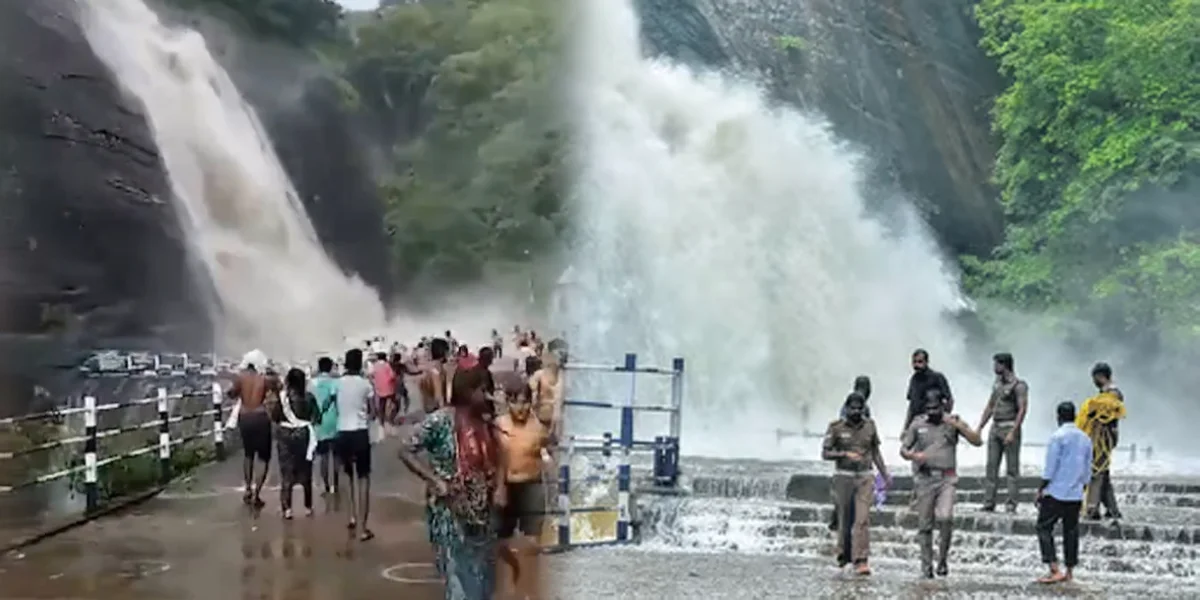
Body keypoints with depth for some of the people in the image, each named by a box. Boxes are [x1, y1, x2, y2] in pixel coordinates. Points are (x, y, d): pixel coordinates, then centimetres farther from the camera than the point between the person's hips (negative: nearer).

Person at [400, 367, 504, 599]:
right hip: (452, 515, -7)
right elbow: (406, 452, -14)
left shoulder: (484, 423, 5)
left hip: (483, 515, 7)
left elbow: (497, 459, 14)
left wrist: (500, 487, -5)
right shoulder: (440, 421, -15)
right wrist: (436, 481, -21)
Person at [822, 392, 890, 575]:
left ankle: (860, 561, -13)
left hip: (865, 477, 1)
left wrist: (885, 475, 14)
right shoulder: (836, 427, -2)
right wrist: (845, 454, -17)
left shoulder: (869, 426, 6)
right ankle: (844, 554, 29)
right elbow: (825, 454, -2)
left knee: (862, 519, -10)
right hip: (843, 476, -1)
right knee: (845, 520, 7)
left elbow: (876, 452, 16)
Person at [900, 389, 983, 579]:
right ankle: (926, 564, 15)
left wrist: (958, 425, -15)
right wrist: (913, 455, -12)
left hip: (947, 479, -1)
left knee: (945, 517, -20)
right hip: (925, 479, 1)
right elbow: (903, 449, 11)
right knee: (925, 525, 4)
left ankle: (943, 559, -2)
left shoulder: (953, 422, 4)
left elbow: (977, 441, -3)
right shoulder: (917, 424, 5)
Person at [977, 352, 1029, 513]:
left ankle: (1011, 504, -1)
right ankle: (989, 503, 9)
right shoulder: (997, 383, 16)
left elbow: (1022, 410, -14)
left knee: (1012, 468, -3)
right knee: (991, 466, 6)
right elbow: (990, 407, 21)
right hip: (995, 427, 8)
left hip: (1010, 427, -8)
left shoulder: (1018, 385, -8)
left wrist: (1012, 433, -21)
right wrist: (979, 428, 16)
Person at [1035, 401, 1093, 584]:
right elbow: (1087, 471, 14)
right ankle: (1069, 572, 16)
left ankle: (1055, 570, -11)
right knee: (1071, 531, 13)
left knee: (1044, 528, -1)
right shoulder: (1085, 439, 9)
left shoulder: (1058, 437, -11)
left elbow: (1049, 468, -12)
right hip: (1076, 495, 6)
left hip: (1056, 493, -6)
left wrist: (1040, 490, -4)